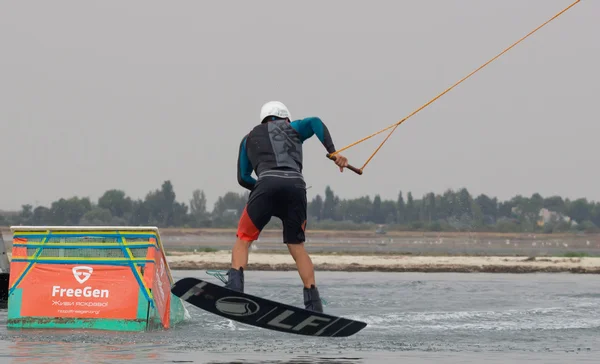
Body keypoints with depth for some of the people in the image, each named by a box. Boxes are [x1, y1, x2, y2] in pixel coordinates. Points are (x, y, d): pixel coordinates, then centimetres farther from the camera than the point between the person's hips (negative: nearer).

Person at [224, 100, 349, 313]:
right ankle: (314, 303, 3)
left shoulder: (250, 138, 32)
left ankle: (234, 286, -18)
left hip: (267, 183, -1)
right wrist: (333, 153, 2)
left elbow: (243, 178, 27)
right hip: (296, 185, 1)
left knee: (243, 240, 6)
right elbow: (315, 123, 9)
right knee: (296, 245, 12)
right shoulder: (293, 128, 31)